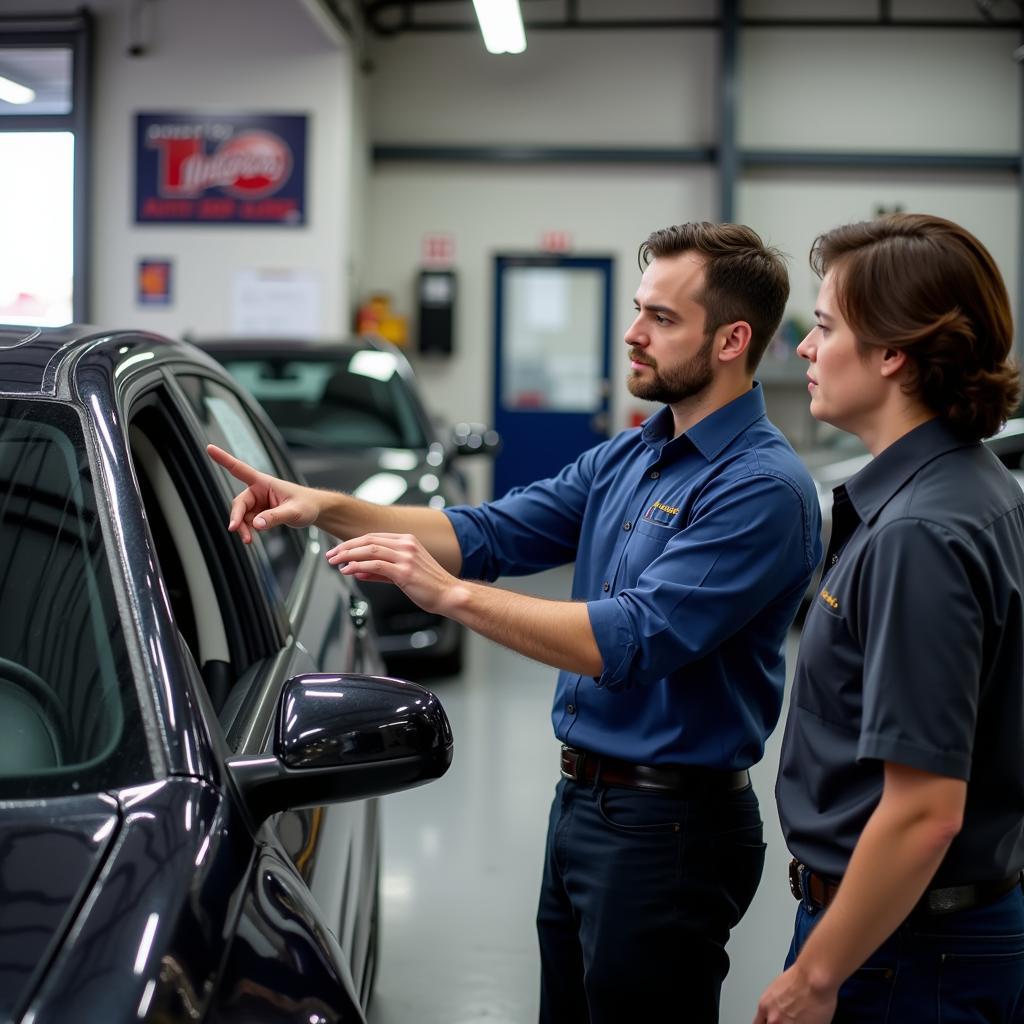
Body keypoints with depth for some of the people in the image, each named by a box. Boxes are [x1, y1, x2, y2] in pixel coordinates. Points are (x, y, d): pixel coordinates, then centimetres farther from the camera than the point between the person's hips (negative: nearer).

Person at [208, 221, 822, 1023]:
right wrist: (324, 507, -5)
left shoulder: (762, 487, -19)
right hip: (582, 803, 9)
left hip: (670, 827, -9)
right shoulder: (626, 458, 10)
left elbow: (634, 641, -27)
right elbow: (491, 534, 7)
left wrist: (450, 593, -29)